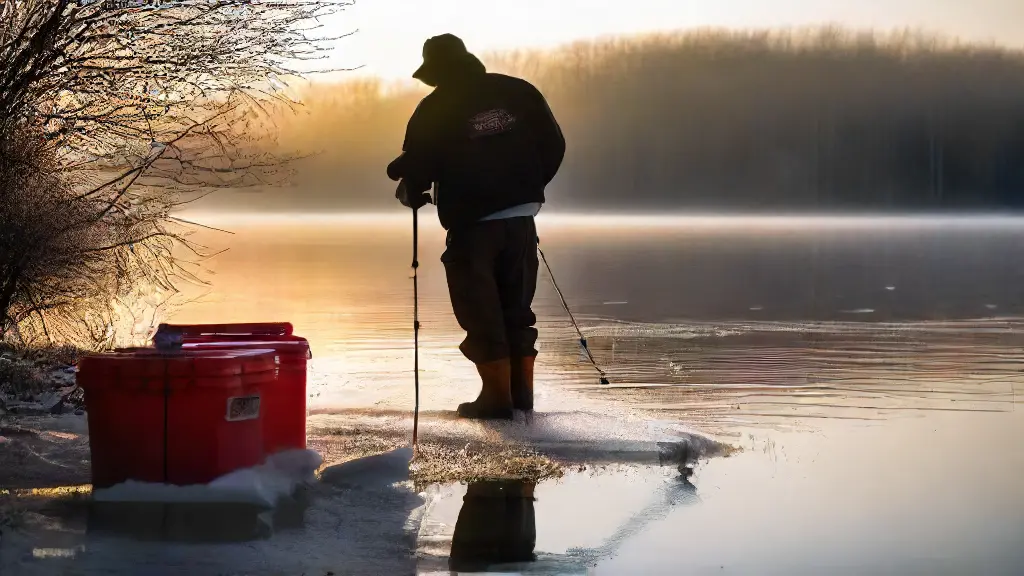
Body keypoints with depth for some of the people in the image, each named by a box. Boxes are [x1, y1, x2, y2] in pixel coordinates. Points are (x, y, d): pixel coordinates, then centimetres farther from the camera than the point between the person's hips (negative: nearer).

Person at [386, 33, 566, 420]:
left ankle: (497, 396, 2)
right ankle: (521, 391, 16)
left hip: (472, 223, -4)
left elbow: (417, 167, -7)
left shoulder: (435, 109, -7)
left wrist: (410, 192, 15)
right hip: (521, 218, 5)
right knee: (517, 309, 15)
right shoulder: (519, 92, 6)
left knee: (480, 314, 4)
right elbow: (554, 146, 9)